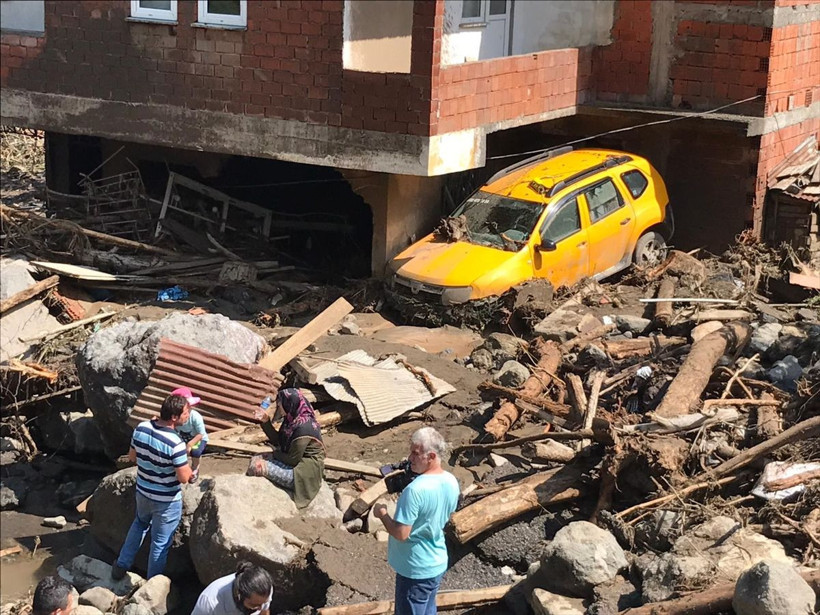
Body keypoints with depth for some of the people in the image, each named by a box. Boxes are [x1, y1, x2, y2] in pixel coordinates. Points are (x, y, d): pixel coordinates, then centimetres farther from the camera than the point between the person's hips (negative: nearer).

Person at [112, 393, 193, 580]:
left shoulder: (141, 428, -11)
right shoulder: (175, 443, -31)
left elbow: (132, 456, 4)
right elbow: (184, 477, -24)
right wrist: (185, 460, -6)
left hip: (142, 492, 6)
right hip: (166, 501, -6)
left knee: (140, 524, 34)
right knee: (160, 543, 13)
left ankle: (121, 566, 42)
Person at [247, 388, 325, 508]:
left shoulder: (303, 428, -28)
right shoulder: (292, 419, -1)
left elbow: (292, 459, -22)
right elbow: (277, 441, 10)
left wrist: (274, 455, -5)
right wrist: (266, 421, -2)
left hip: (305, 472, -9)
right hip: (296, 460, 9)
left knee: (258, 466, -15)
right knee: (255, 460, 2)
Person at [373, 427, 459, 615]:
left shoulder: (415, 490, -30)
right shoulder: (451, 482, -4)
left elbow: (401, 533, -27)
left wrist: (382, 514, -10)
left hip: (415, 570, -7)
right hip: (438, 564, 8)